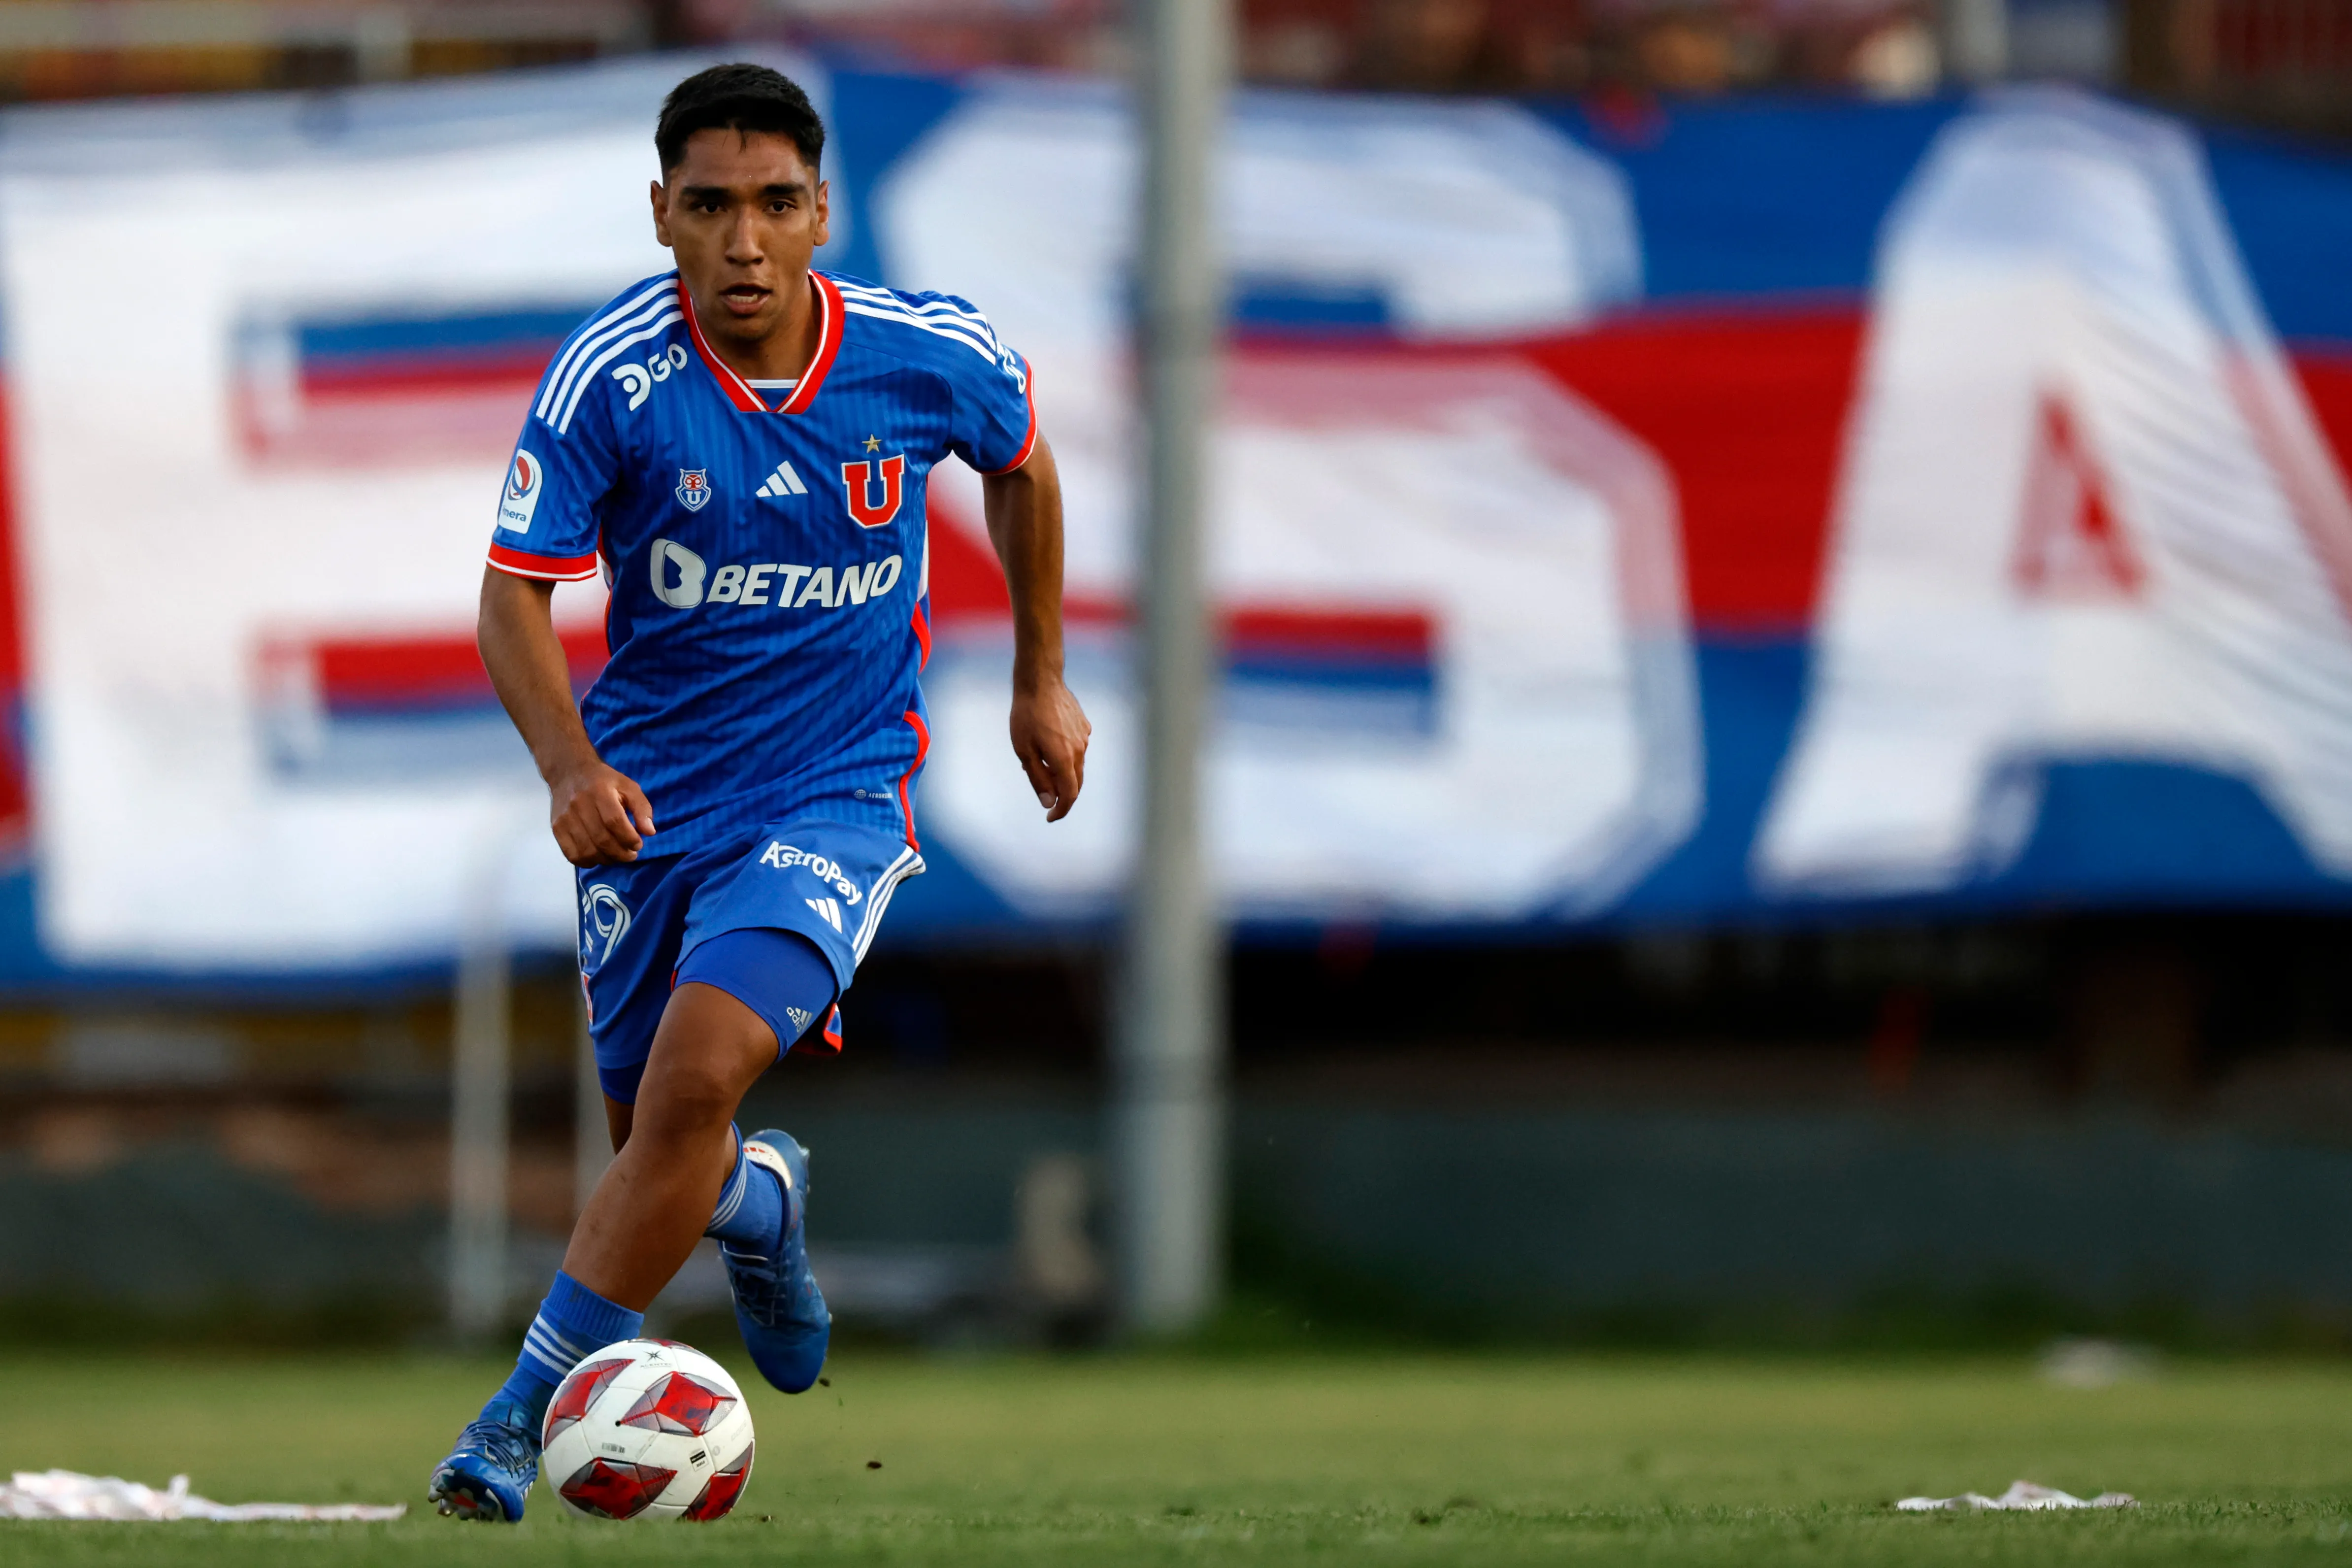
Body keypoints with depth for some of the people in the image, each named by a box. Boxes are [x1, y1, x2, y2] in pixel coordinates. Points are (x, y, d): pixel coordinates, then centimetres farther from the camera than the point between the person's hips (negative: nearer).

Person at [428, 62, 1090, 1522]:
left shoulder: (931, 356, -11)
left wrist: (1043, 678, 19)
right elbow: (516, 585, -13)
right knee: (658, 1139, 10)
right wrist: (570, 766, -29)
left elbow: (1021, 463, 12)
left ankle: (529, 1412, -17)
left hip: (838, 786, -1)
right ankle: (759, 1197, 49)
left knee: (698, 1069, -24)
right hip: (652, 791, 2)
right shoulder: (613, 375, -17)